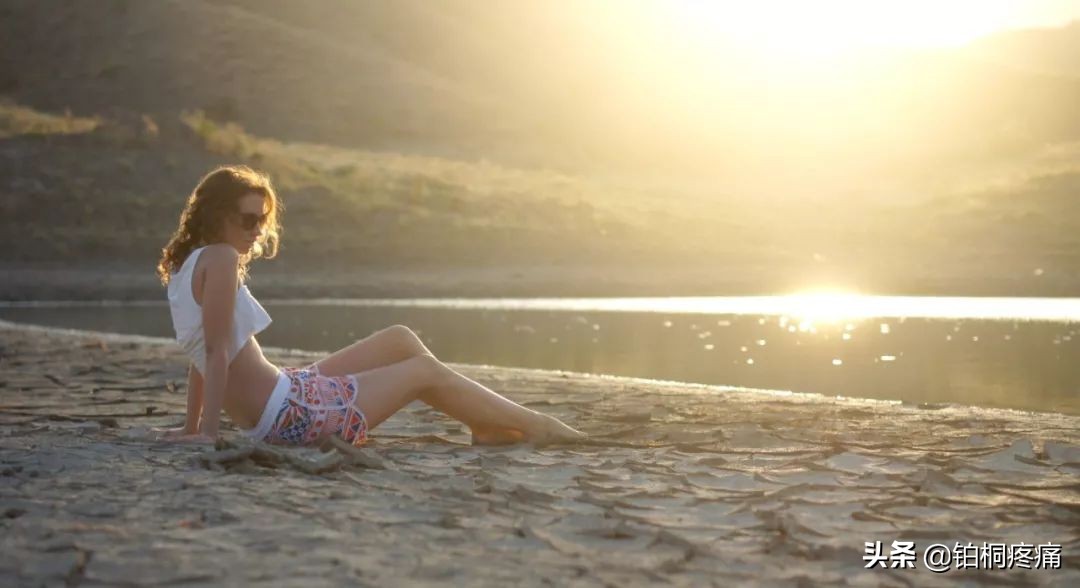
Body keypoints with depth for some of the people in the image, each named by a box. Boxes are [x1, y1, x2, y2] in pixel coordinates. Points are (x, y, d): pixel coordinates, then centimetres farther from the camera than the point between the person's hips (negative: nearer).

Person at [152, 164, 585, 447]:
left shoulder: (186, 267, 14)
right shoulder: (220, 259, -15)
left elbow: (204, 356, 17)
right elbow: (217, 350, -20)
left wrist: (192, 427, 19)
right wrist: (208, 432, -22)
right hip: (289, 415, -10)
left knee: (401, 340, 17)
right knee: (426, 370, 3)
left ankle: (488, 427, 21)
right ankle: (534, 425, 15)